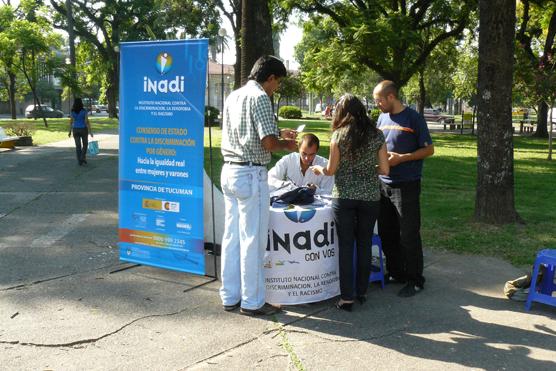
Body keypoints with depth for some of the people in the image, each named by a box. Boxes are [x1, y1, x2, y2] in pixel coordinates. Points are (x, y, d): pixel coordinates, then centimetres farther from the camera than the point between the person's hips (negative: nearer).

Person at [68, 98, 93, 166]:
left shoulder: (72, 111, -2)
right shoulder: (84, 111, -11)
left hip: (75, 130, 3)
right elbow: (87, 121, -15)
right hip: (83, 129, -3)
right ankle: (83, 157, 3)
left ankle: (80, 161, 7)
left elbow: (71, 122, 3)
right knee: (85, 144, 18)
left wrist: (70, 131, 12)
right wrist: (90, 131, -12)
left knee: (78, 146, 9)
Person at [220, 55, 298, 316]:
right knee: (252, 240, -1)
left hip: (229, 170, 9)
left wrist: (279, 134, 27)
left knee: (232, 236, 12)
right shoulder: (259, 97, -11)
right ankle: (252, 302, 8)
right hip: (251, 174, -9)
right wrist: (287, 145, 3)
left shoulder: (234, 96, 15)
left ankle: (230, 297, 20)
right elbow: (268, 143, -17)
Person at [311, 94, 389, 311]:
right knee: (364, 245, 13)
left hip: (344, 197, -2)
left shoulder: (339, 135, -6)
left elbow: (331, 170, -2)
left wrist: (318, 169, 18)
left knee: (346, 246, 5)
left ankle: (347, 297, 7)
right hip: (370, 197, 2)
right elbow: (384, 169, 1)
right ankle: (361, 292, 22)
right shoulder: (376, 135, 1)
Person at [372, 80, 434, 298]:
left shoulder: (413, 118, -8)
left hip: (406, 185, -6)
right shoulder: (382, 119, 10)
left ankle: (415, 281, 12)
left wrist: (401, 158, -17)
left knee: (409, 235, -1)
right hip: (384, 184, 7)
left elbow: (429, 149, -7)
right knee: (386, 233, 13)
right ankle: (395, 273, 28)